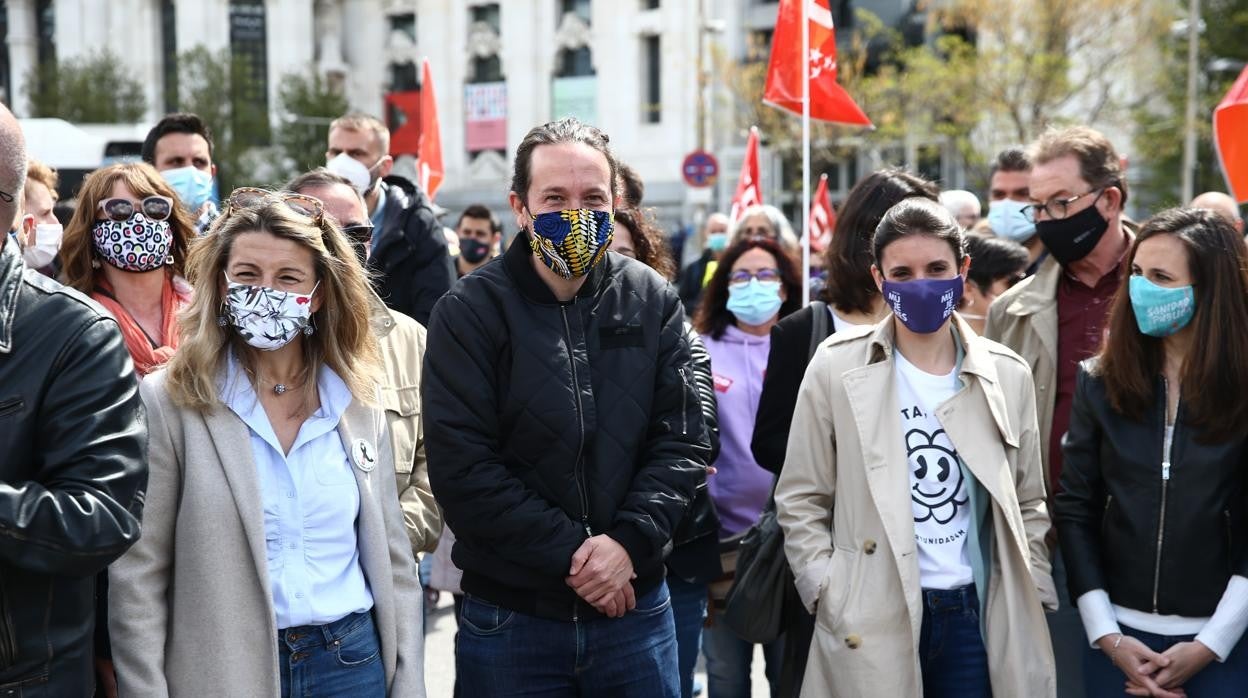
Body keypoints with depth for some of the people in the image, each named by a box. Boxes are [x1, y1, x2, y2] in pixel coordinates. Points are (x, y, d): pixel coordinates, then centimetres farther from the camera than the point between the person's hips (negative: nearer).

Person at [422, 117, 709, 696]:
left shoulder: (653, 302, 2)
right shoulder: (470, 312, -6)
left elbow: (680, 441, 1)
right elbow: (461, 468, -12)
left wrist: (629, 541, -14)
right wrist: (570, 555, -15)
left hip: (636, 609, 2)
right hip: (509, 620, -2)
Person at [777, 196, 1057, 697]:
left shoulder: (1008, 374, 6)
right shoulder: (837, 366, -2)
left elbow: (1028, 504, 13)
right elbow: (802, 501, 1)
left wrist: (1031, 597, 5)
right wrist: (830, 596, -6)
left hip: (980, 616, 2)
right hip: (870, 623, -2)